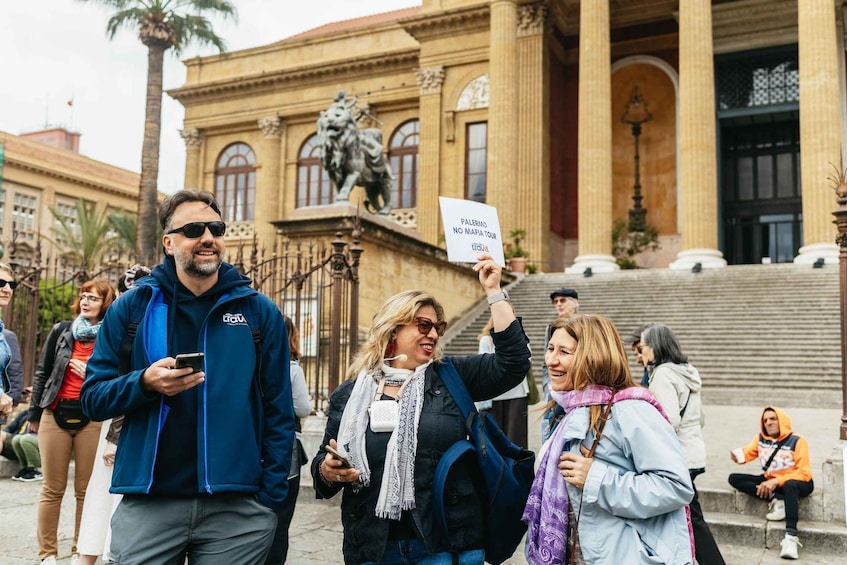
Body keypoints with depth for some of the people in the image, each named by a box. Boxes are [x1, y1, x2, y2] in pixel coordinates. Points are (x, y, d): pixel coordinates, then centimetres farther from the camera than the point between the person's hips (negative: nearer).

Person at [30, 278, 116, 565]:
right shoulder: (61, 331, 7)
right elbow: (42, 372, 12)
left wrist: (91, 374, -11)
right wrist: (34, 413, 12)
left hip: (92, 419, -2)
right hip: (56, 415, 2)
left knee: (86, 489, 3)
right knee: (52, 488, 7)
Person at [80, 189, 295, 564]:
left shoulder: (259, 311, 2)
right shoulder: (132, 307, 3)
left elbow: (278, 412, 3)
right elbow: (93, 398, 4)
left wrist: (271, 498, -3)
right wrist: (144, 383, -16)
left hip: (237, 509, 0)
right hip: (147, 505, 0)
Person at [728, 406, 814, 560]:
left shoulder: (797, 440, -13)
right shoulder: (761, 439, 2)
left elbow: (804, 473, -18)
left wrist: (776, 481, -29)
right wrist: (737, 455, -27)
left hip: (796, 483, -6)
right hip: (770, 481, 6)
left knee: (789, 485, -43)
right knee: (734, 478, -11)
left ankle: (791, 536, -51)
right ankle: (776, 500, -25)